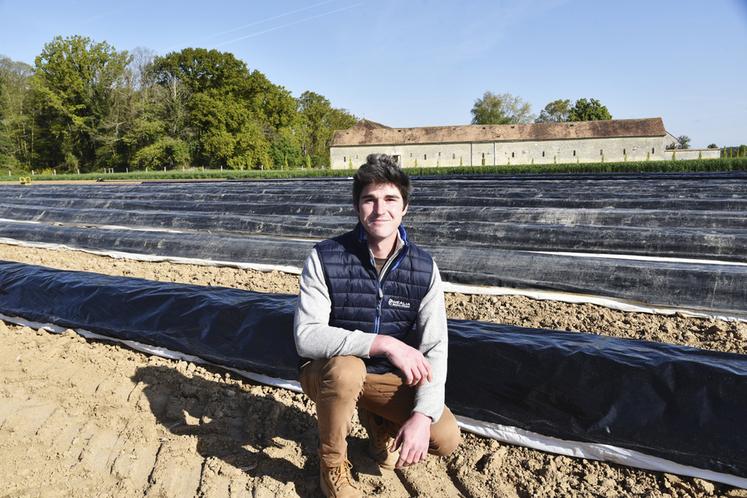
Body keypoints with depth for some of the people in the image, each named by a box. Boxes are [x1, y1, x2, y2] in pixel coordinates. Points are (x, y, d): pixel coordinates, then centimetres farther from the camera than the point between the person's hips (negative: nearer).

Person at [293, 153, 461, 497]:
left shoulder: (424, 268, -11)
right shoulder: (325, 259, -19)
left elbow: (434, 349, -14)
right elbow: (305, 337, -27)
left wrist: (422, 415, -27)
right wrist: (384, 343, -36)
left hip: (387, 378, 2)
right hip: (328, 372, -2)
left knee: (446, 439, -16)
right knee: (346, 368, -37)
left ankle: (378, 423, 17)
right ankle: (332, 464, -7)